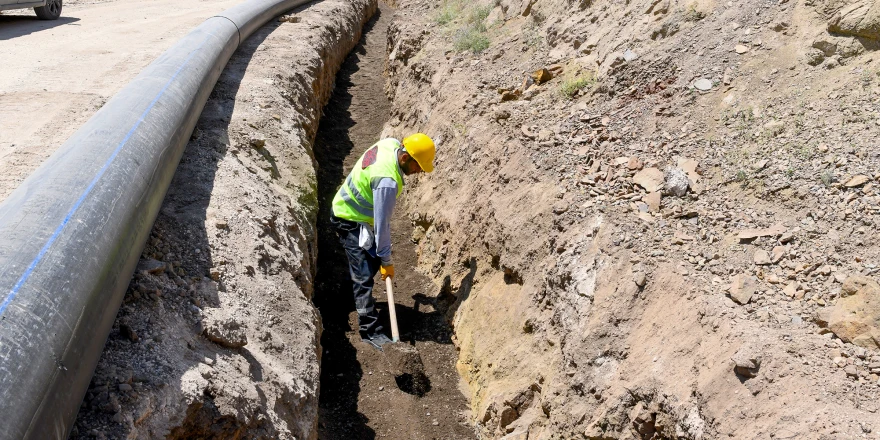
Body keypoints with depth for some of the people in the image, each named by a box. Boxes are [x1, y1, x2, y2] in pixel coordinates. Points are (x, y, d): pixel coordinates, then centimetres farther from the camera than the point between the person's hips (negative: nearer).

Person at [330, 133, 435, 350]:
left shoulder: (391, 143, -11)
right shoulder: (387, 181, -36)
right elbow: (382, 223, -29)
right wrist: (387, 260, -20)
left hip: (350, 207, 10)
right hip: (351, 221, -10)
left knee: (373, 261, 20)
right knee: (364, 275, -8)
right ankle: (370, 331, -3)